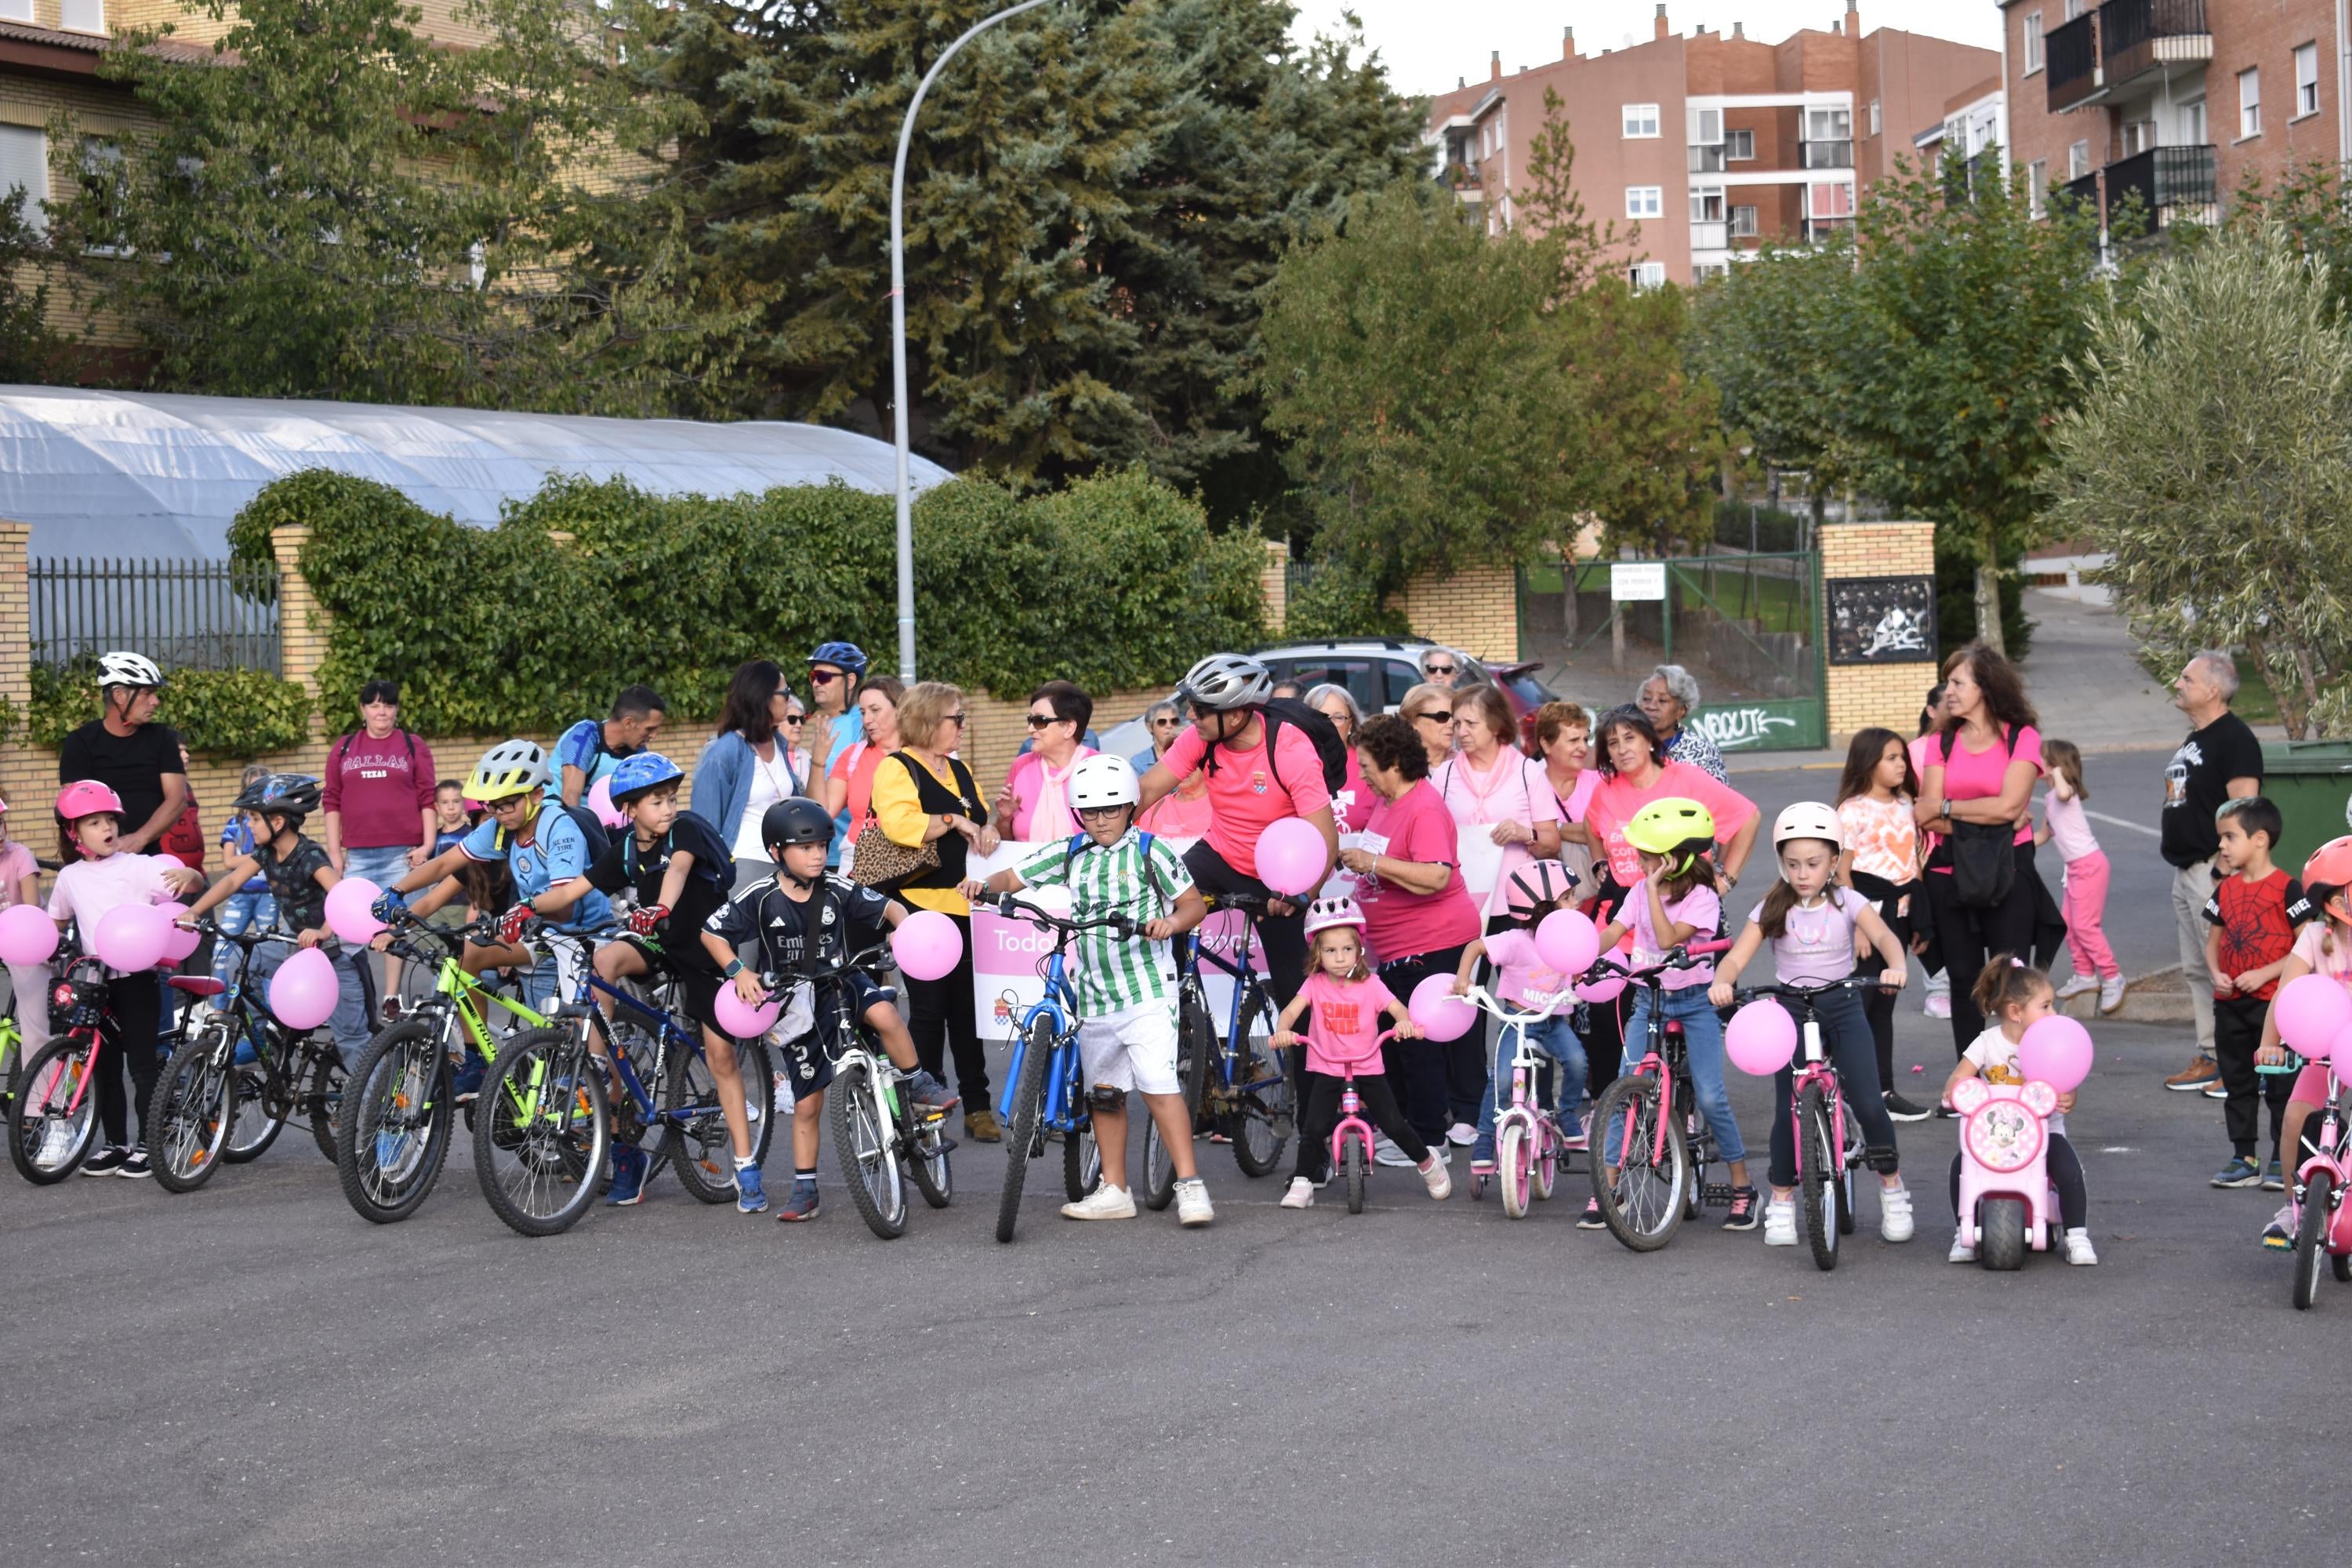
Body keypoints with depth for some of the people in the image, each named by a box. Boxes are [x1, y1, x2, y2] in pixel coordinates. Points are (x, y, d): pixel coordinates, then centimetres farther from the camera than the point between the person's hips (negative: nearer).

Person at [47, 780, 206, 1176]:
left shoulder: (139, 866, -4)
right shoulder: (70, 878, 9)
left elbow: (195, 882, -11)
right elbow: (56, 921, 24)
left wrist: (187, 876, -33)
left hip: (136, 977, -4)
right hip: (96, 980, 4)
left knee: (142, 1064, -2)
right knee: (105, 1066, 9)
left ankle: (147, 1145, 5)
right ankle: (115, 1144, 18)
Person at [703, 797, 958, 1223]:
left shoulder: (837, 890, -7)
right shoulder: (760, 898, -11)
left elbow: (887, 906, -2)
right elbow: (711, 932, -7)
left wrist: (905, 924, -24)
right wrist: (738, 971, -20)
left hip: (841, 985, 0)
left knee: (883, 1013, -34)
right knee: (807, 1103, 3)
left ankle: (919, 1085, -11)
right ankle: (804, 1188, 18)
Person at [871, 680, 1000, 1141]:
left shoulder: (959, 770, 20)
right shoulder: (897, 769, -6)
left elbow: (980, 819, 27)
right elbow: (899, 824, -23)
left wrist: (987, 828, 4)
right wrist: (953, 821, -18)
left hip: (965, 907, 7)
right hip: (922, 907, -7)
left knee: (968, 1007, 7)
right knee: (929, 1009, -4)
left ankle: (977, 1107, 12)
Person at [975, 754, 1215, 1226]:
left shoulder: (1149, 850, -4)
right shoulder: (1070, 852, 8)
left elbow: (1195, 903, -2)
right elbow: (1016, 876, 10)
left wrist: (1171, 922, -23)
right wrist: (985, 885, -10)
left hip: (1146, 990, -6)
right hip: (1094, 994, 6)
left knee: (1158, 1085, -16)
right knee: (1104, 1093, 12)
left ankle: (1190, 1186, -14)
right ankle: (1114, 1191, 22)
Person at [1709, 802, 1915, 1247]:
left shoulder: (1847, 903, -1)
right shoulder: (1772, 909, 1)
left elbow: (1884, 936, -16)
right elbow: (1736, 957, -8)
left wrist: (1897, 968, -39)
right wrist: (1721, 984, -31)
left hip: (1842, 1009, -1)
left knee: (1869, 1105, -13)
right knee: (1788, 1111, -7)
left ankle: (1892, 1186, 10)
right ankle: (1781, 1202, 12)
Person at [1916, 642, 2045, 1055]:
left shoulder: (2022, 739, -2)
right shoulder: (1942, 742, 8)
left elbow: (2009, 805, -16)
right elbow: (1927, 815, -4)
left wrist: (1944, 809, -7)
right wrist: (1985, 821, -15)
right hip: (1950, 875, 4)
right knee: (1963, 979, 8)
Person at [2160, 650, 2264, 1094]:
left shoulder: (2234, 738, -14)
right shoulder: (2194, 740, 18)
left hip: (2215, 871, -11)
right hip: (2186, 870, 11)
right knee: (2196, 970, 13)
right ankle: (2209, 1057, 19)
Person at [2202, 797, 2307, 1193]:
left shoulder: (2285, 888, -10)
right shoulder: (2226, 889, 8)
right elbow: (2213, 941, 15)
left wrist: (2264, 974, -18)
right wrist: (2216, 974, -4)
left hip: (2274, 1001, -6)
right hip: (2230, 1004, 6)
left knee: (2280, 1084, 1)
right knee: (2237, 1082, 11)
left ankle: (2282, 1161, 9)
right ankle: (2243, 1159, 19)